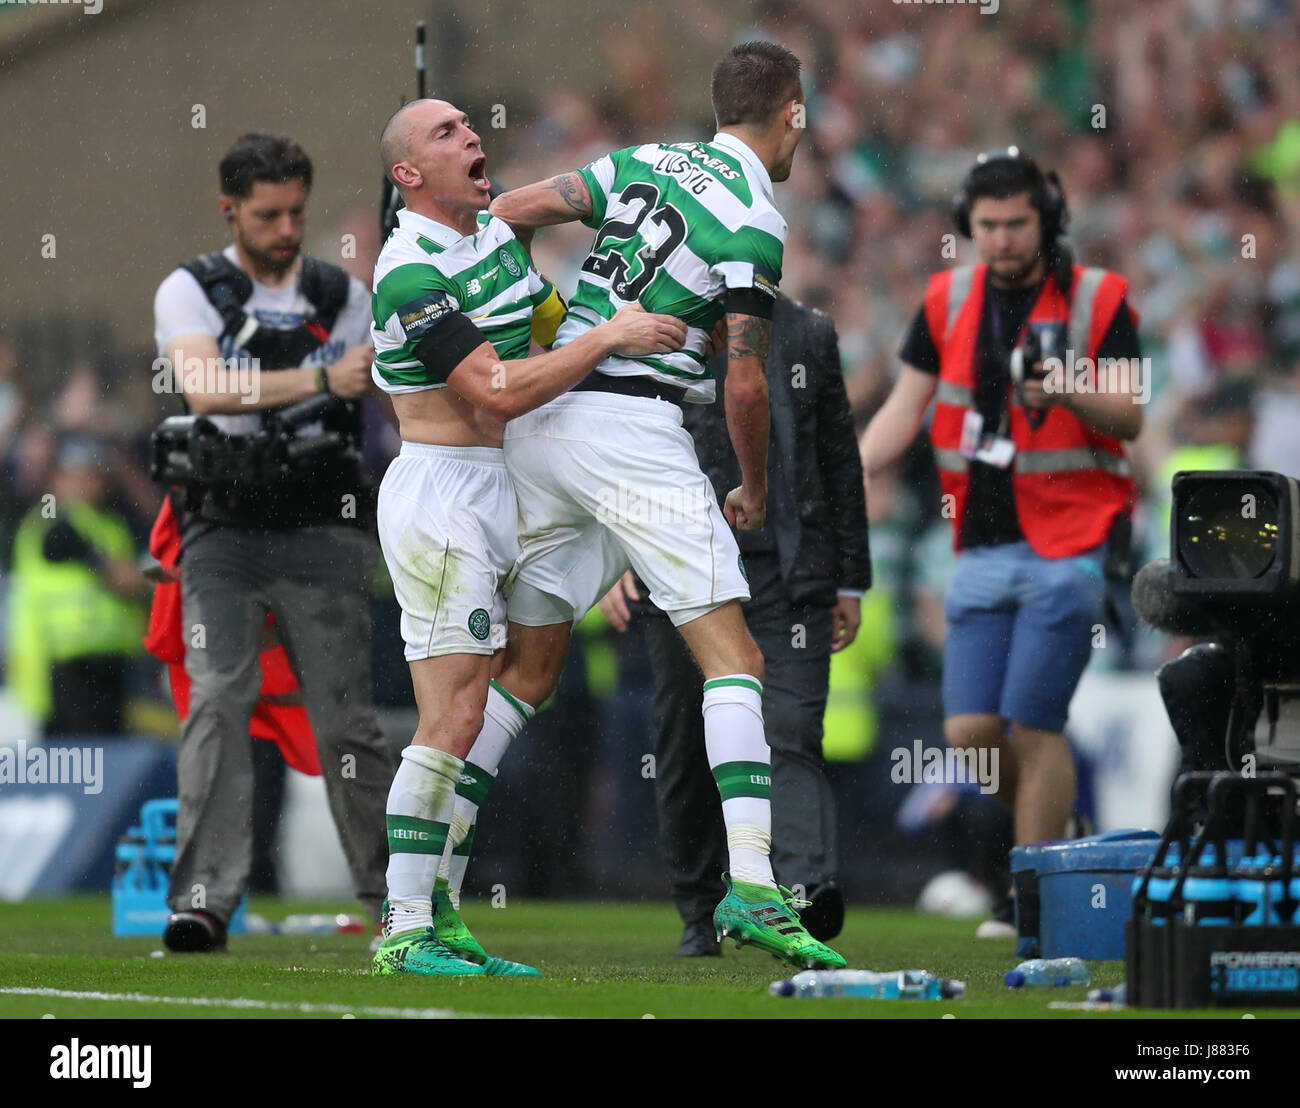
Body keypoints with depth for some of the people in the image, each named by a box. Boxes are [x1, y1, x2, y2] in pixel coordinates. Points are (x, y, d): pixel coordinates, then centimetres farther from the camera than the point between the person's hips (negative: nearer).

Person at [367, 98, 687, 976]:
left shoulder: (497, 234, 12)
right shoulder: (411, 273, -17)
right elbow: (497, 393, -22)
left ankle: (440, 918, 11)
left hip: (493, 495, 9)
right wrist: (609, 339, -15)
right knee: (454, 718, -12)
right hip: (439, 495, -9)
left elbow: (546, 326, 31)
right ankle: (404, 931, -10)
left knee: (472, 716, 8)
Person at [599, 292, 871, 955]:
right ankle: (701, 914, 18)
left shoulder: (809, 336, 10)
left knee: (793, 737, -15)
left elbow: (841, 460, 15)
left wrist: (851, 579, 13)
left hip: (789, 576, 0)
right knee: (688, 750, 6)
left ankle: (807, 887, -30)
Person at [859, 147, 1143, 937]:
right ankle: (1056, 836, 22)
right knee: (970, 730, -2)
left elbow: (1129, 419, -4)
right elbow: (904, 411, 10)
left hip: (1069, 544, -4)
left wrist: (1068, 392, -23)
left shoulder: (1098, 300, -2)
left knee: (1032, 724, -10)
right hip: (983, 547, 4)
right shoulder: (949, 302, 9)